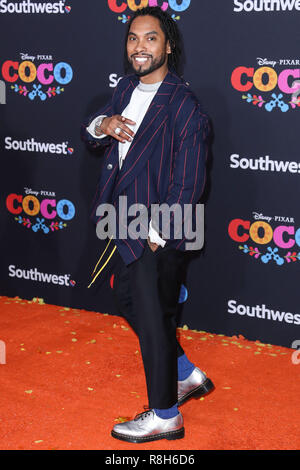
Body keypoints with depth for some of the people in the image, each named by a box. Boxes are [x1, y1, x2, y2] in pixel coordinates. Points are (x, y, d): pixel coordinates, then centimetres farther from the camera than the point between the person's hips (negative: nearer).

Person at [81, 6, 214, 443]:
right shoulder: (127, 88, 6)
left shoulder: (183, 106, -18)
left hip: (160, 231, -9)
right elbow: (90, 132, 14)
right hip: (130, 226, 9)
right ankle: (186, 375, 39)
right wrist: (101, 125, -9)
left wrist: (157, 232, -17)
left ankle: (164, 416, 19)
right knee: (128, 297, 21)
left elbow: (187, 183, -19)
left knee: (153, 316, 1)